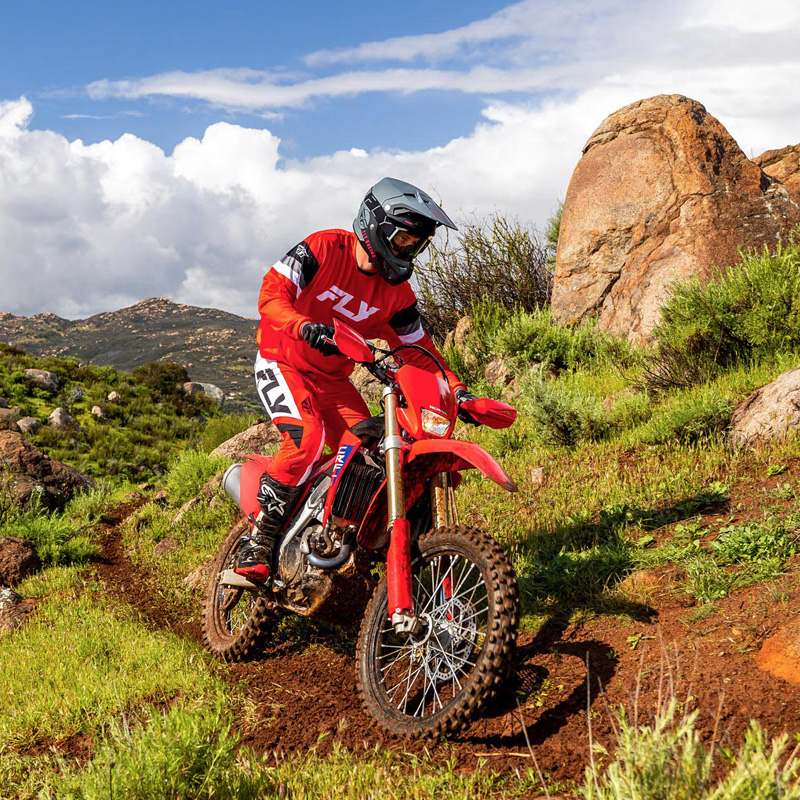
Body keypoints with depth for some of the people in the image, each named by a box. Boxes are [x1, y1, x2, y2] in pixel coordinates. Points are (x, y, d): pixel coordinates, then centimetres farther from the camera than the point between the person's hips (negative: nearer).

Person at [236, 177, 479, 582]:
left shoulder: (396, 291, 0)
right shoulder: (323, 248, -15)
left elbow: (418, 349, 6)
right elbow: (271, 294, -22)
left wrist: (456, 388, -9)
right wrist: (305, 327, -42)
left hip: (333, 378, 6)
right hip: (282, 361, -5)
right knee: (307, 438, -29)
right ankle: (258, 542, -18)